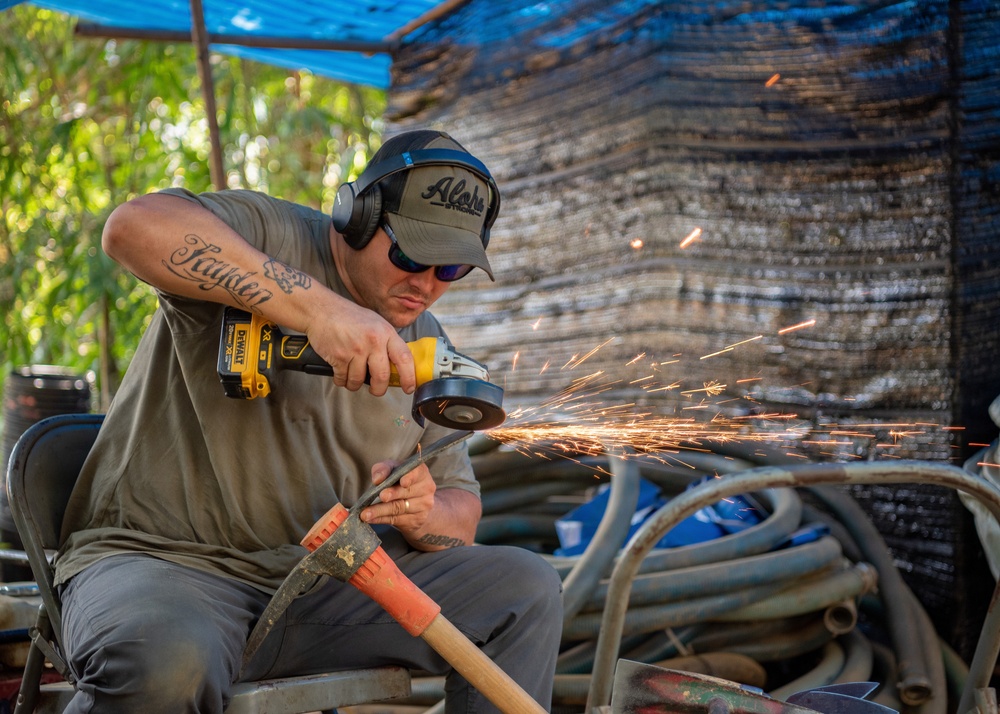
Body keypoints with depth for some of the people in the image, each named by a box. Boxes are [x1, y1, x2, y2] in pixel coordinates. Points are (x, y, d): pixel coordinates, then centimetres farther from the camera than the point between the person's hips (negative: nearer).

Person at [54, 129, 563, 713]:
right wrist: (317, 307, -33)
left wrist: (425, 516, -11)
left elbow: (460, 510, 16)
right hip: (168, 559, -5)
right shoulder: (268, 236, -5)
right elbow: (136, 226, -28)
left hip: (323, 587, 6)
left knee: (526, 587, -9)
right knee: (164, 662, -40)